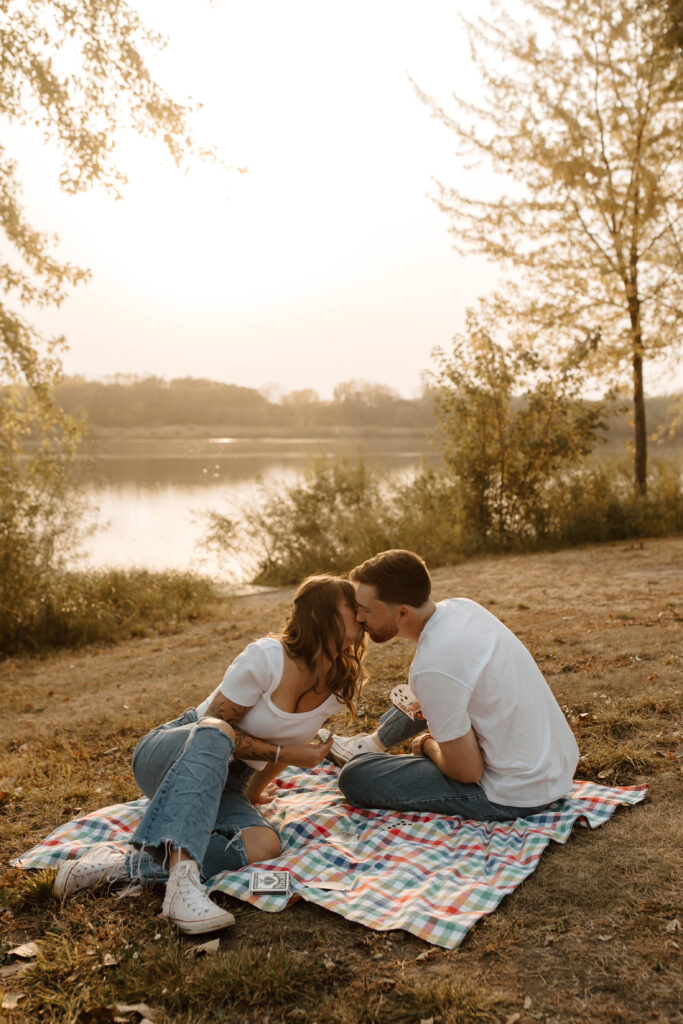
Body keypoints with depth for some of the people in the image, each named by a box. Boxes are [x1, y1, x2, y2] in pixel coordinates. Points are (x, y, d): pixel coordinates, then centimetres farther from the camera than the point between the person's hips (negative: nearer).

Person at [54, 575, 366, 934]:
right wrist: (283, 753, -20)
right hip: (169, 755, -5)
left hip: (224, 784, 5)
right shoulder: (266, 658, -21)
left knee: (265, 844, -29)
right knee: (215, 734, -40)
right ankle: (183, 878, -53)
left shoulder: (343, 683, -3)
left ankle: (121, 864, -27)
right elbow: (215, 724, -16)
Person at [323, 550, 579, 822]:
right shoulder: (461, 606, -3)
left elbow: (468, 771, -21)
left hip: (517, 797, -8)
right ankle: (374, 743, 47)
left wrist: (427, 744, -2)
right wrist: (425, 703, 7)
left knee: (355, 778, -9)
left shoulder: (433, 666, -28)